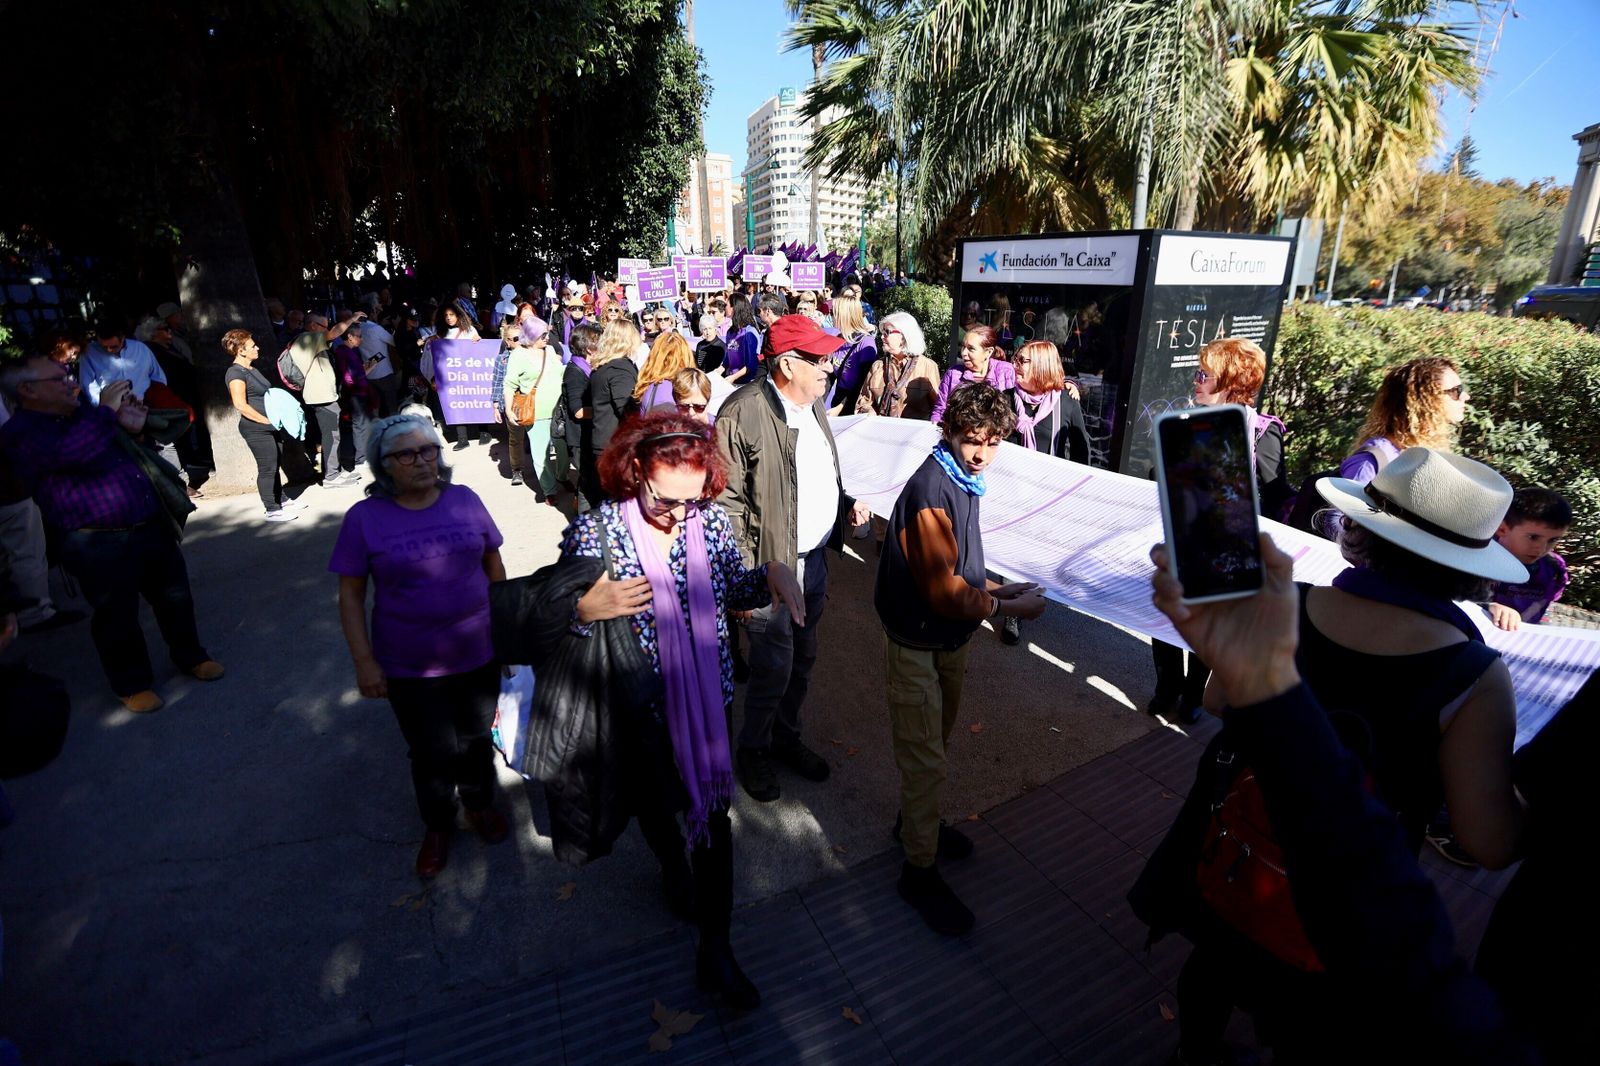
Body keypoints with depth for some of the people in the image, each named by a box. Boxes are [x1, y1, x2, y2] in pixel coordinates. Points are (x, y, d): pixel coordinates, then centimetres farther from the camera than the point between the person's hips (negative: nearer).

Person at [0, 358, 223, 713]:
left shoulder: (85, 413, 15)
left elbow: (122, 449, 30)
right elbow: (71, 451, -29)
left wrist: (132, 426, 6)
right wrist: (106, 411, -18)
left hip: (150, 525, 7)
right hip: (98, 543, -7)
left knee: (175, 596, 15)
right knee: (118, 616, 3)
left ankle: (190, 657, 33)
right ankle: (133, 684, 20)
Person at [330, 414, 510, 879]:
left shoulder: (465, 501, -5)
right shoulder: (365, 518, -9)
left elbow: (494, 565, 5)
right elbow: (350, 595, -5)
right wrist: (364, 661, -8)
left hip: (478, 654, 2)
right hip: (410, 668, -2)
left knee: (477, 739, 19)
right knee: (432, 753, 11)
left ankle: (479, 803, 46)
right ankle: (437, 826, 38)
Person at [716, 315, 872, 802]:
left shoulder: (813, 402, 8)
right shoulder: (743, 413, -19)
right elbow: (728, 502, -17)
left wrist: (846, 504, 4)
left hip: (813, 560, 8)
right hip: (771, 566, -8)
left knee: (802, 659, 20)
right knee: (773, 669, 4)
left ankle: (786, 738, 42)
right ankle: (753, 750, 30)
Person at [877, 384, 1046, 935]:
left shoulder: (962, 479, 2)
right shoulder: (932, 492, -27)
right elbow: (944, 593, -26)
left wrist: (994, 589, -1)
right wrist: (1011, 608, -14)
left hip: (951, 639, 9)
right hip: (917, 643, -9)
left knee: (933, 744, 25)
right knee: (926, 761, 4)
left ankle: (915, 820, 48)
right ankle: (920, 870, 23)